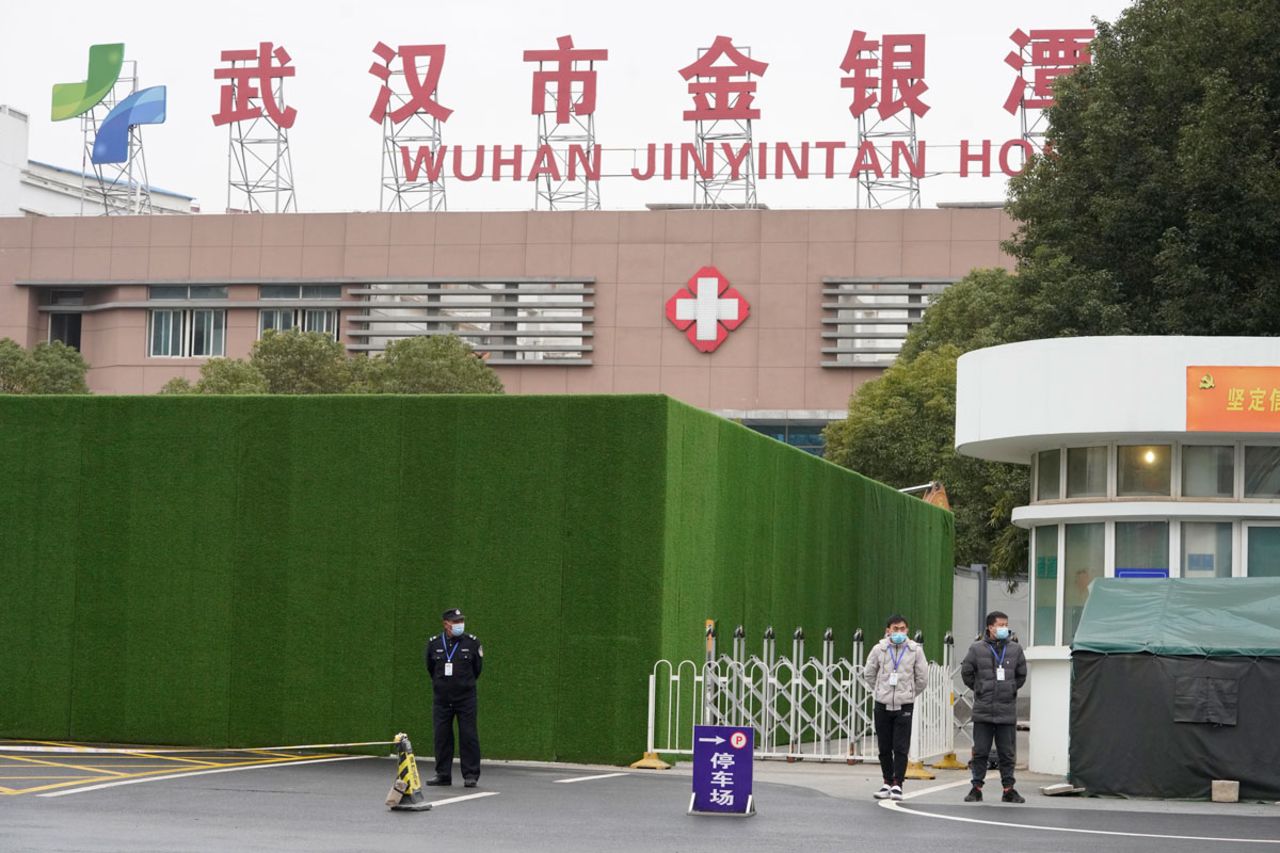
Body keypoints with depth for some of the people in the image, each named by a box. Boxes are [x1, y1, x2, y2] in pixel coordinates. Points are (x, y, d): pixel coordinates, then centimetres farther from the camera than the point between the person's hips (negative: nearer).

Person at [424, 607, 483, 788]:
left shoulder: (472, 643, -1)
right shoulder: (434, 644, 2)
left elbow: (477, 669, 10)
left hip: (466, 698, -2)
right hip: (441, 698, 2)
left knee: (468, 736, -3)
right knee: (442, 737, 5)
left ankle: (471, 774, 3)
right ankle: (443, 774, 14)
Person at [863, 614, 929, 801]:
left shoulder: (915, 650, -1)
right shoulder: (879, 649, 1)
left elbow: (922, 678, 8)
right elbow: (868, 674, 13)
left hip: (904, 706, -2)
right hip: (882, 705, 2)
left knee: (901, 748, -7)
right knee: (884, 748, 7)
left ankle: (897, 784, -2)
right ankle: (887, 782, 18)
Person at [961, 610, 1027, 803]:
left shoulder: (1015, 649, 5)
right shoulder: (977, 649, -2)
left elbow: (1021, 675, 17)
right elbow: (966, 673, 8)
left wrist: (1011, 689, 11)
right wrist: (979, 690, 8)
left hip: (1007, 712, 1)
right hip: (983, 711, -1)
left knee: (1007, 752, 6)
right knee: (980, 751, 3)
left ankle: (1008, 789, 12)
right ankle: (977, 787, 10)